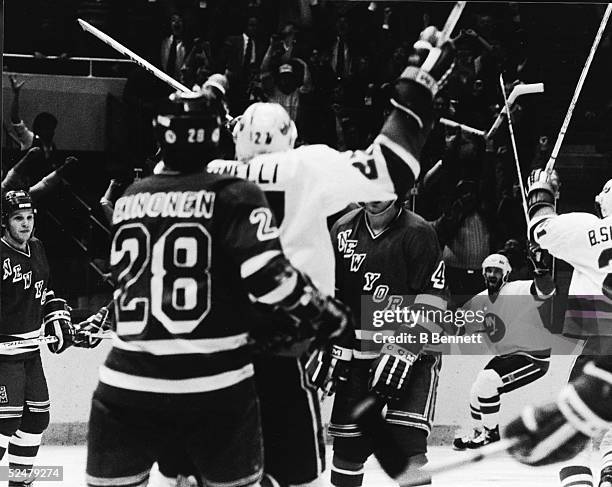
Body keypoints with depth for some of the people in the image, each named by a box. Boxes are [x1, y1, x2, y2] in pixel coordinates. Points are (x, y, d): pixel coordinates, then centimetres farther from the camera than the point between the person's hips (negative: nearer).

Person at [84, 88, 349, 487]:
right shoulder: (234, 195, -6)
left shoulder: (129, 201, 8)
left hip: (128, 380, 3)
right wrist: (327, 317, -2)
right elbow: (268, 275, -16)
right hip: (216, 386, -2)